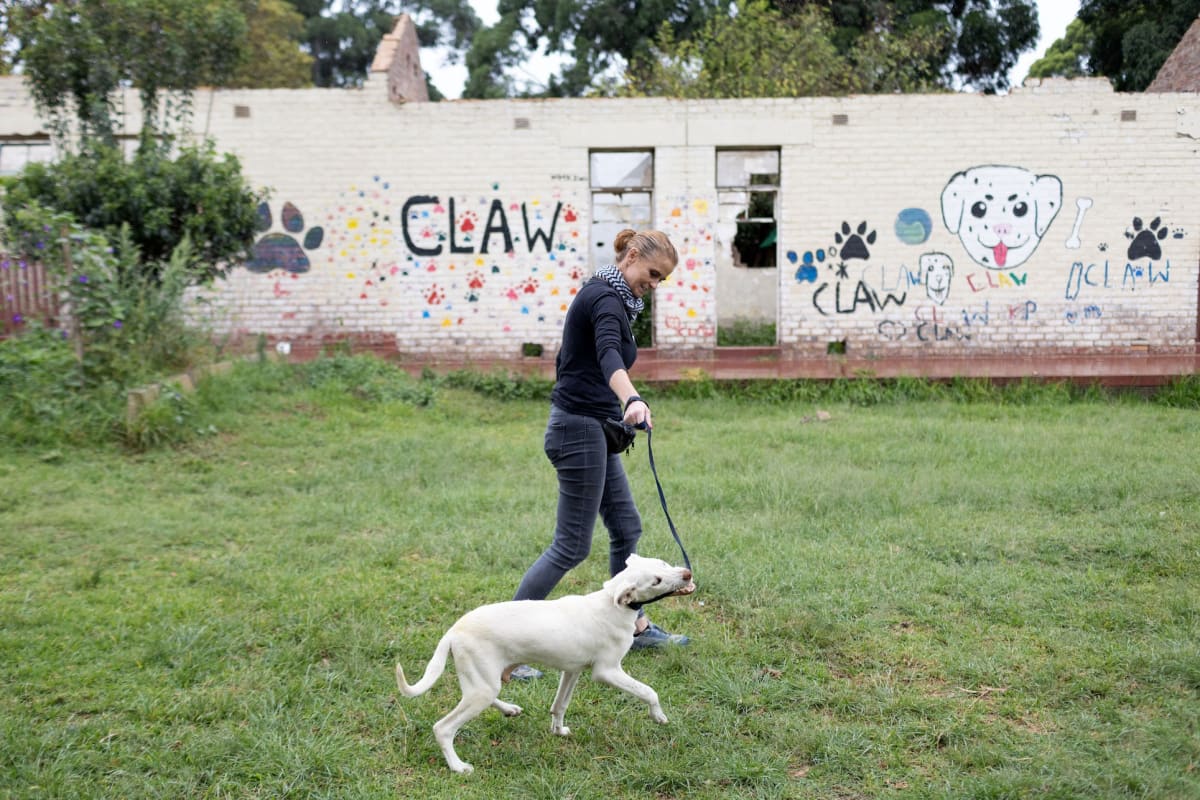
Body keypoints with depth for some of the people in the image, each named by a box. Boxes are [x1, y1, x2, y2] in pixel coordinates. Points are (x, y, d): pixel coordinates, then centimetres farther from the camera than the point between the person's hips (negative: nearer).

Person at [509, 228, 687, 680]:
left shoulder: (603, 295, 14)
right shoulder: (607, 299, -17)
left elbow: (569, 358, 23)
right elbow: (608, 355, -39)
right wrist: (632, 400, -57)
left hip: (589, 428, 10)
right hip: (581, 430, -10)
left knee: (626, 527, 17)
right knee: (571, 545, -5)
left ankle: (634, 626, 31)